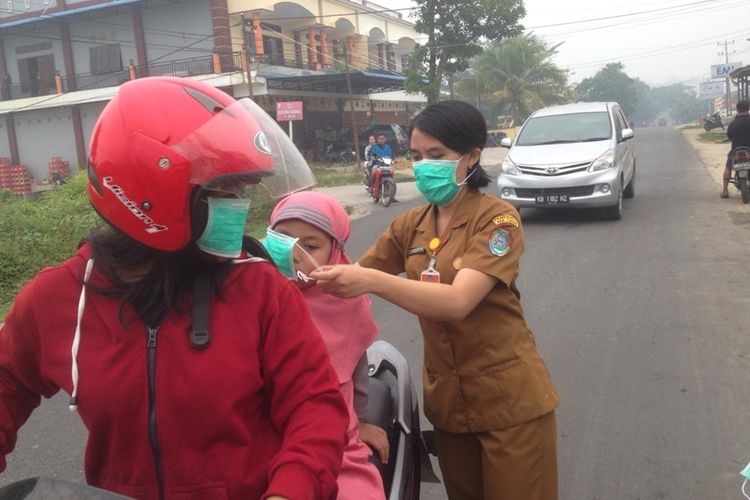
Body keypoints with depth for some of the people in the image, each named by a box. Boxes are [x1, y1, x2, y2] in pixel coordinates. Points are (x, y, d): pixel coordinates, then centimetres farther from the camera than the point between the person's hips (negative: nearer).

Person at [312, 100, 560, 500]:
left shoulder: (497, 217, -15)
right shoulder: (410, 225, 4)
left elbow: (458, 300, -28)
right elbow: (356, 273, -1)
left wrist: (372, 281, -39)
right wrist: (317, 275, -22)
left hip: (509, 400, -5)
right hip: (447, 400, 6)